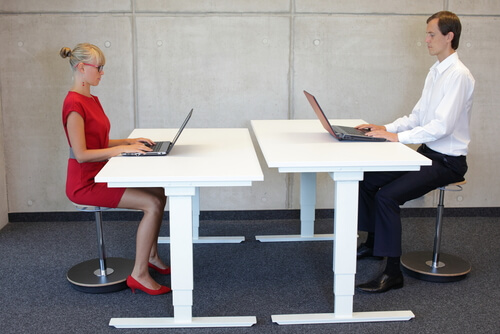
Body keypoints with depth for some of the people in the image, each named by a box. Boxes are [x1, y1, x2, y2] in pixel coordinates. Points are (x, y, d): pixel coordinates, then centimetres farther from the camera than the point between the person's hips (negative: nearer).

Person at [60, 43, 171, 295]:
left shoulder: (91, 99, 12)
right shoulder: (74, 104, -19)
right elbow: (81, 154, -23)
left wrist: (131, 141, 3)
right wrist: (122, 149, -20)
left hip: (100, 175, 10)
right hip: (84, 183, -10)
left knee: (159, 192, 6)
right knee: (153, 204, -19)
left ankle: (151, 256, 16)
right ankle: (139, 274, -12)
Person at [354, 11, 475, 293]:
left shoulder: (458, 76, -19)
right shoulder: (436, 71, 10)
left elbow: (442, 125, -26)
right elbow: (418, 116, 14)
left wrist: (397, 136, -24)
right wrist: (386, 128, 1)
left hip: (447, 161, -9)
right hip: (427, 152, 9)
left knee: (387, 196, -24)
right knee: (367, 180, 7)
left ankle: (393, 273, -14)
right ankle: (373, 243, 26)